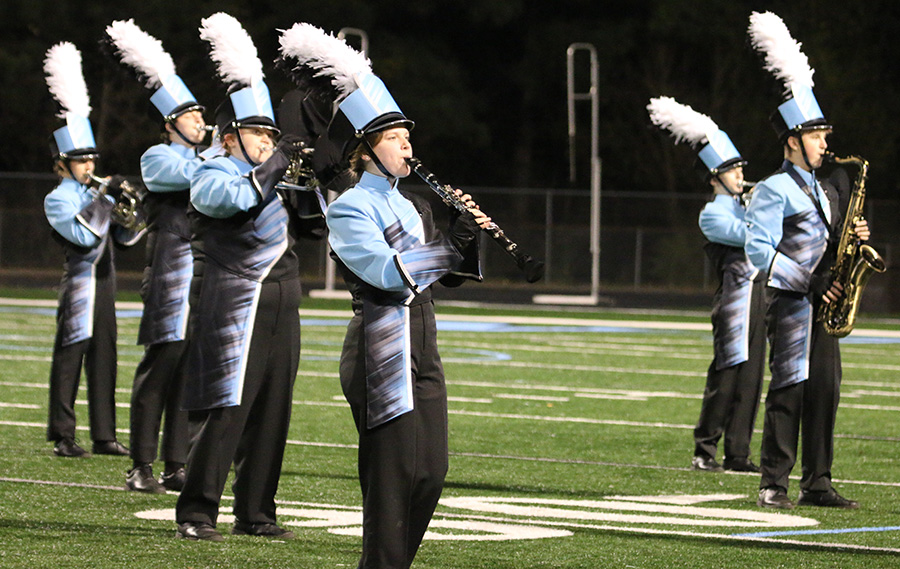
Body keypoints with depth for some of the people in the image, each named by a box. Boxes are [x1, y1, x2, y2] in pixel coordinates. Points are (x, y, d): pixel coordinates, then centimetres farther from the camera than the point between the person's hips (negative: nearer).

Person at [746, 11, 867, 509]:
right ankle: (773, 485, -4)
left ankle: (817, 485, 8)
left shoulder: (823, 192, 20)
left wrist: (851, 240, 1)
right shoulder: (773, 191, -6)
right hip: (788, 301, -8)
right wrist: (808, 283, -18)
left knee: (825, 389, 4)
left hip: (821, 303, 8)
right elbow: (759, 251, -15)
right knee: (789, 389, -8)